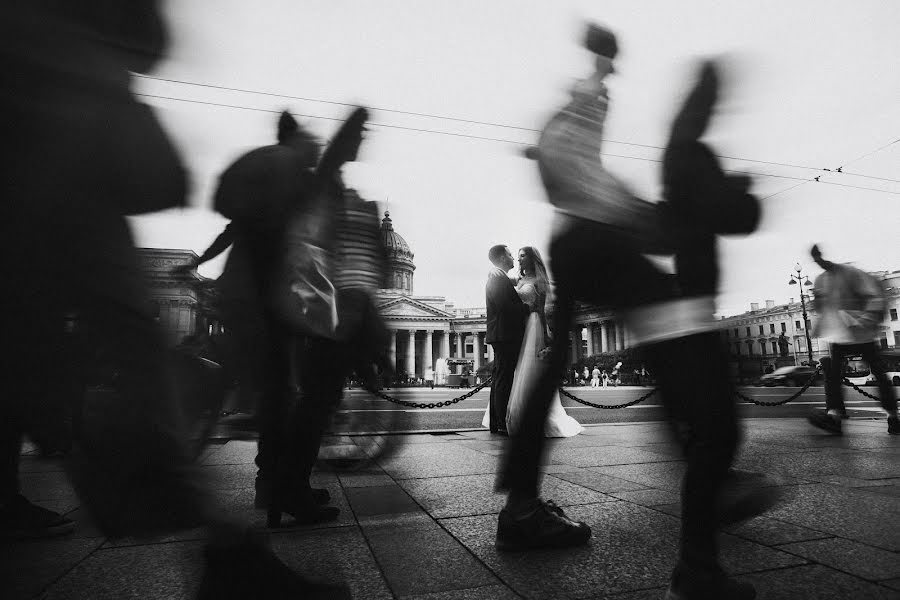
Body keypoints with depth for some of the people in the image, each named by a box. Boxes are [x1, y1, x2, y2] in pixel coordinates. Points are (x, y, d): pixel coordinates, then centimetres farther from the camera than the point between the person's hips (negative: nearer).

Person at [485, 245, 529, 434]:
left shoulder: (495, 278, 21)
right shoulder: (499, 278, -11)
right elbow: (505, 307, -21)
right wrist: (528, 307, -10)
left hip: (501, 336, 11)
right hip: (505, 335, -11)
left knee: (499, 379, 11)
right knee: (504, 379, -9)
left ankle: (495, 422, 15)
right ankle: (502, 424, -6)